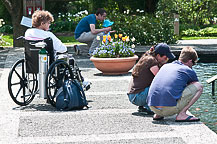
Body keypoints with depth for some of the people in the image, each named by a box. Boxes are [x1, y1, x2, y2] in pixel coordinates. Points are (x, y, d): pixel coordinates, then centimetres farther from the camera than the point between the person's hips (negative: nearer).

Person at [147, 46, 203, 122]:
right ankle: (181, 114, -2)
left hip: (153, 107, 6)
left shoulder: (165, 66, 22)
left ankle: (158, 115, 18)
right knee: (199, 86, 7)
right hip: (169, 109, -6)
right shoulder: (189, 71, 7)